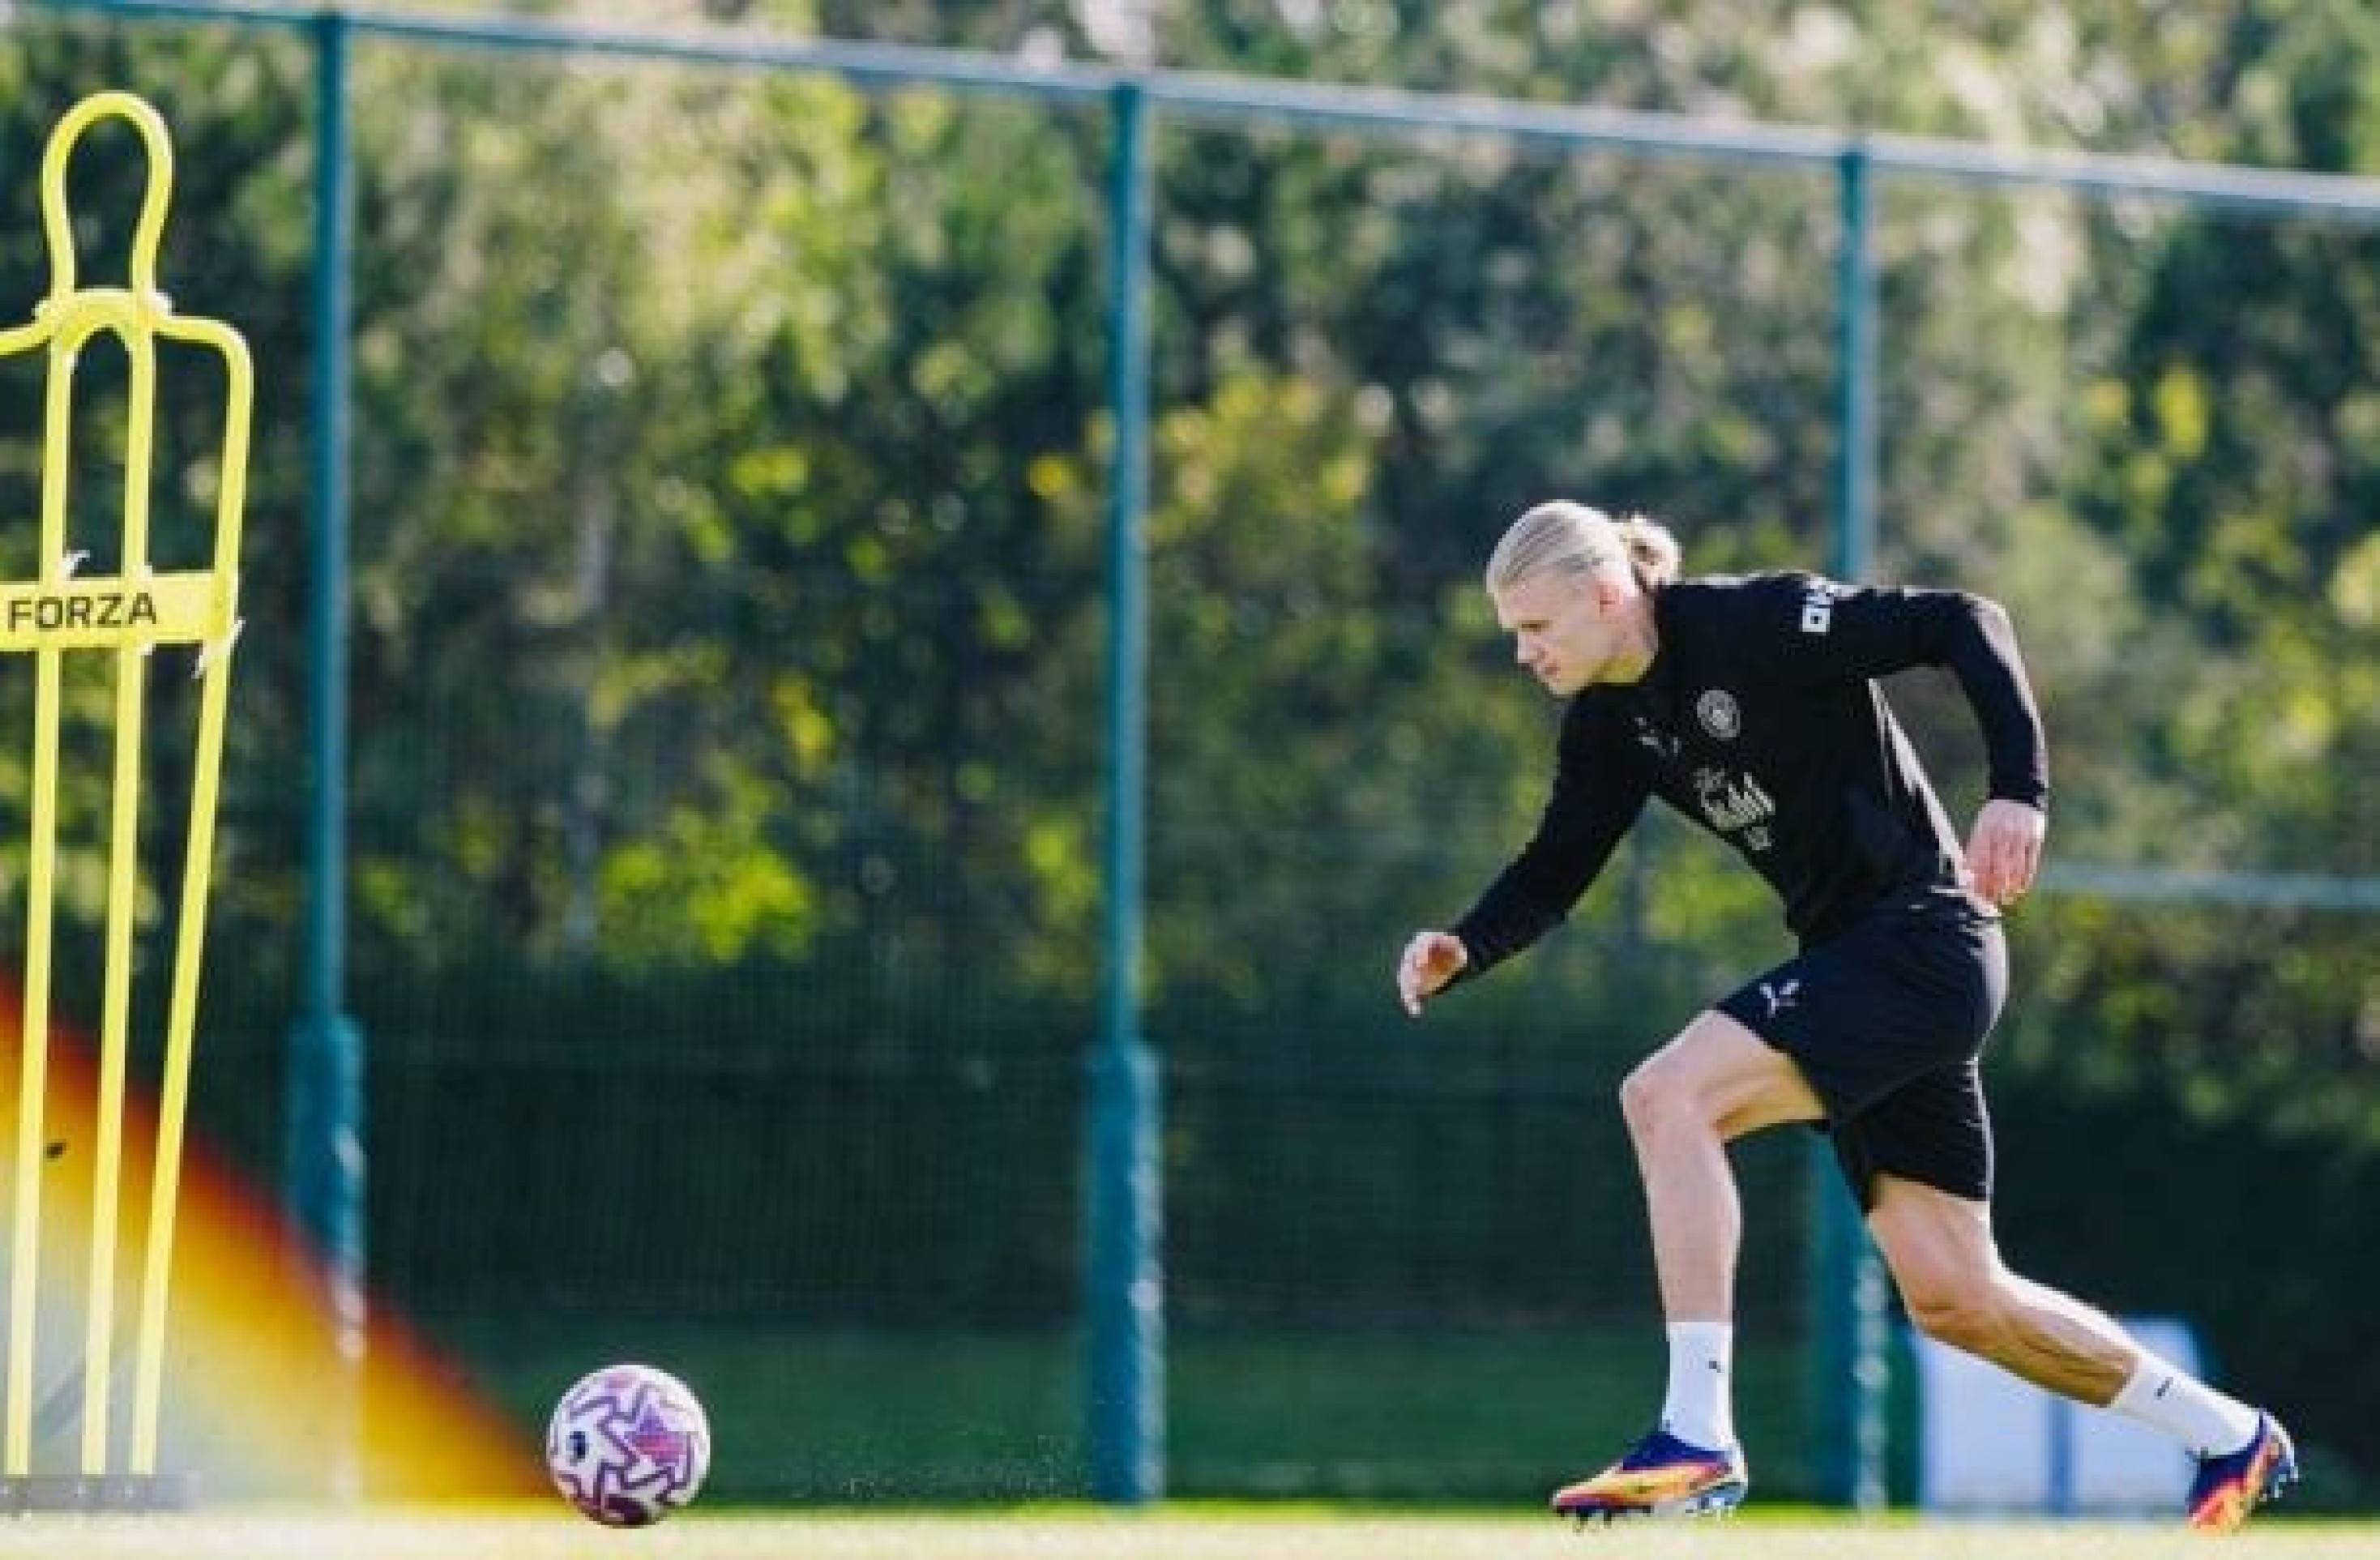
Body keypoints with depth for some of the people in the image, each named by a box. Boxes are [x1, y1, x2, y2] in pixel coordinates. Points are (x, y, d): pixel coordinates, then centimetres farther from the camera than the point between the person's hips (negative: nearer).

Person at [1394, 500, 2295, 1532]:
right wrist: (1463, 953, -8)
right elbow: (1555, 871, 11)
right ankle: (2229, 1437, 24)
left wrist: (2019, 790, -26)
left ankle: (1696, 1437, -25)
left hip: (1925, 938, -9)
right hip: (1856, 963, 9)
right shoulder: (1611, 723, 8)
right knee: (1953, 1300, 8)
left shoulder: (1754, 624, -16)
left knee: (1668, 1097, -23)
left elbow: (1963, 625, -16)